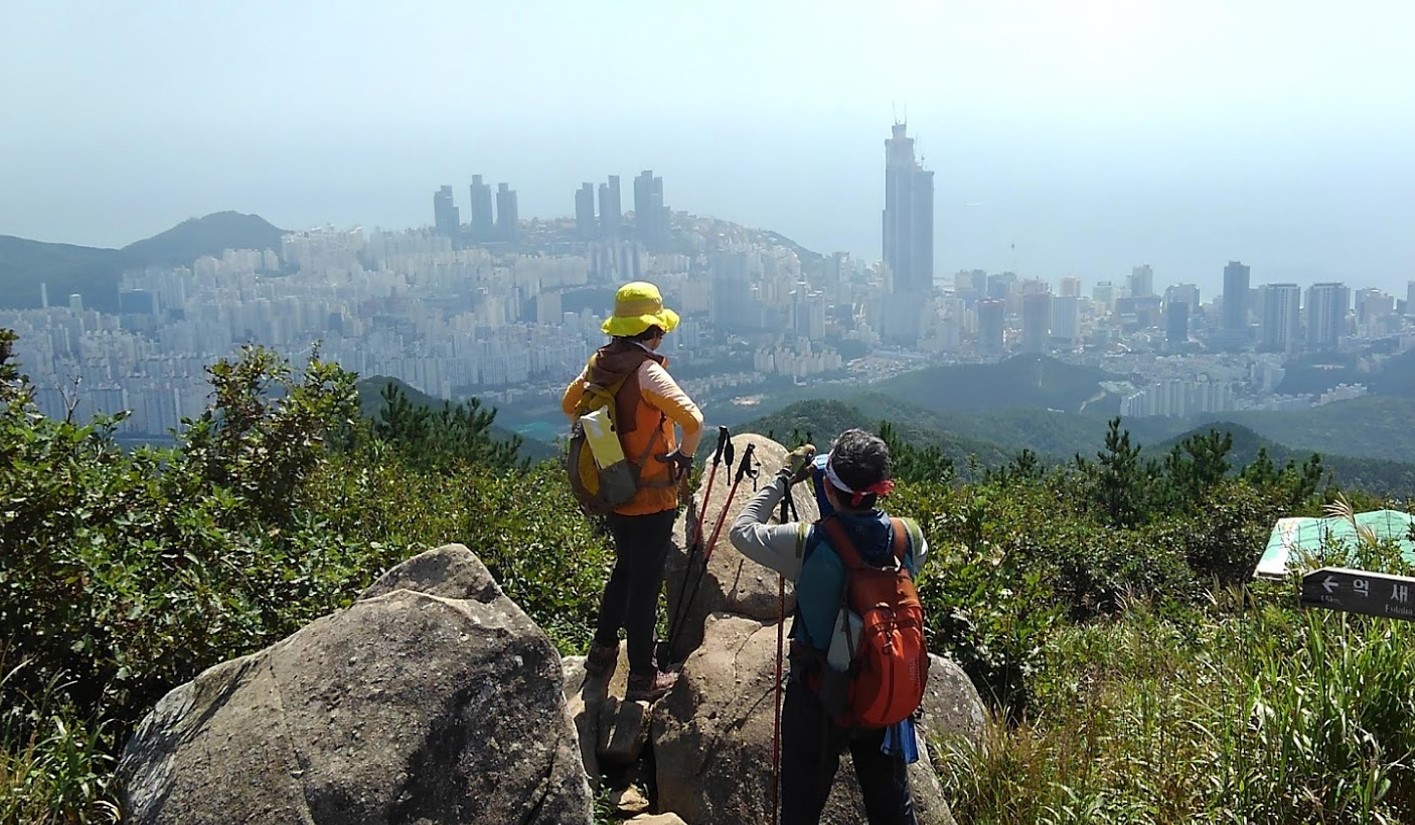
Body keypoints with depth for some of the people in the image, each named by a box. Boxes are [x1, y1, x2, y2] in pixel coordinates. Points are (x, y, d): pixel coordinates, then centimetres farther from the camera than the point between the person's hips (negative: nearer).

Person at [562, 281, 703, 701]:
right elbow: (693, 420, -30)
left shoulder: (599, 362, 0)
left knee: (624, 568, 27)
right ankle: (642, 677, 16)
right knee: (645, 584, 4)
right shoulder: (647, 371, -23)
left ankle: (602, 651, 37)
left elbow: (569, 403, 16)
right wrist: (685, 456, -13)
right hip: (651, 498, -7)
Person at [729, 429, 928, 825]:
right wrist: (869, 494, 6)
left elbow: (741, 530, -7)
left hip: (816, 698, -3)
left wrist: (783, 480, 0)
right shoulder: (909, 537, -14)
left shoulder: (807, 543, -24)